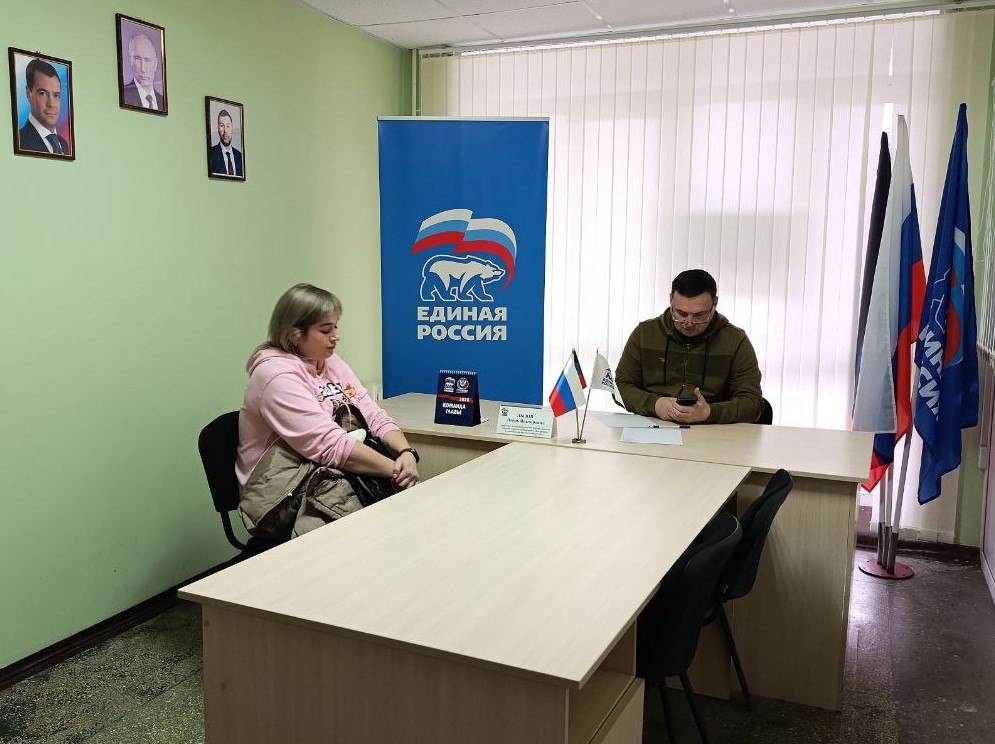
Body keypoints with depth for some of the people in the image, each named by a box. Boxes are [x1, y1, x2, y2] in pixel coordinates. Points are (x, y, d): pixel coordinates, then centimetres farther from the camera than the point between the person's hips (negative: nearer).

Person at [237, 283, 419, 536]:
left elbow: (374, 416, 5)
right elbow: (330, 446, -24)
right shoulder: (277, 375, -15)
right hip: (283, 497, -7)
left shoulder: (332, 362, 12)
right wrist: (395, 470, -24)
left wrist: (406, 452, -14)